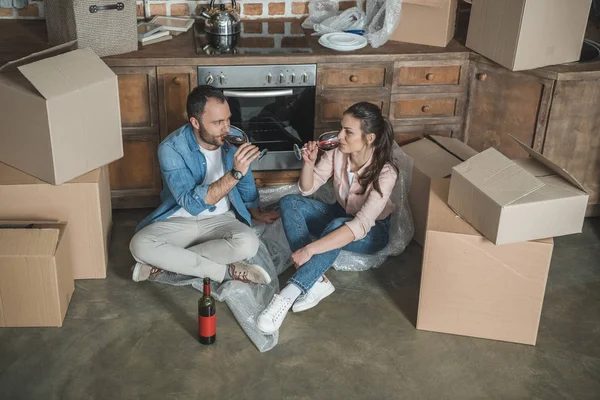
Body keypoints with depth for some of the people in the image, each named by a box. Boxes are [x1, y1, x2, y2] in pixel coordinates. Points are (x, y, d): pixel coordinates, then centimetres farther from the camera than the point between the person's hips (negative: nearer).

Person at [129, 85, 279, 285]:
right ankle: (225, 270, -22)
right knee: (139, 245, -31)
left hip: (220, 219, 2)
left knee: (248, 244, -31)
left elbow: (245, 185, 14)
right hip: (180, 220, -2)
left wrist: (257, 213, 28)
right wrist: (235, 174, -38)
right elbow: (192, 204, -30)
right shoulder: (171, 148, -20)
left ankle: (165, 262, -18)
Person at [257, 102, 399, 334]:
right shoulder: (337, 154, -16)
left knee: (336, 226, -40)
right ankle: (316, 281, -29)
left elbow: (360, 226, -41)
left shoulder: (385, 173, -32)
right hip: (341, 216, 6)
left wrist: (309, 249, -46)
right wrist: (309, 163, -25)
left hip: (372, 232, -6)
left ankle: (287, 295, -40)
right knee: (289, 203, -19)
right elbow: (307, 189, -3)